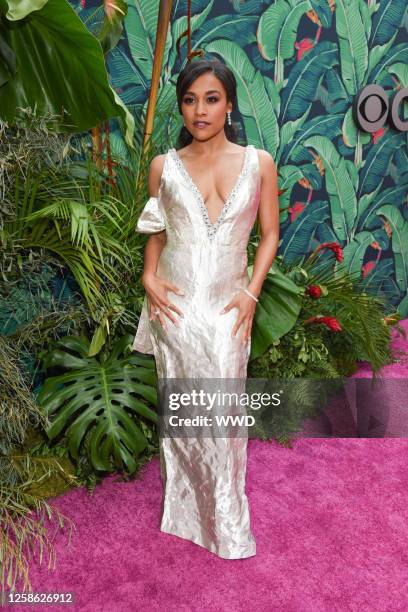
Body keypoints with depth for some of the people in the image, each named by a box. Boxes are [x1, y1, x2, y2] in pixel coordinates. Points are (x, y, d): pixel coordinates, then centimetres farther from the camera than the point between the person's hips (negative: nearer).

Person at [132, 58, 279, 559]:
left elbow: (270, 233, 6)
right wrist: (149, 277, -5)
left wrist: (251, 292, -5)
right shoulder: (164, 166, 4)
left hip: (226, 306, 0)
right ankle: (185, 510, 30)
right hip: (175, 304, 1)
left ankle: (227, 523, 24)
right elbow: (156, 233, 13)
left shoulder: (258, 163, 2)